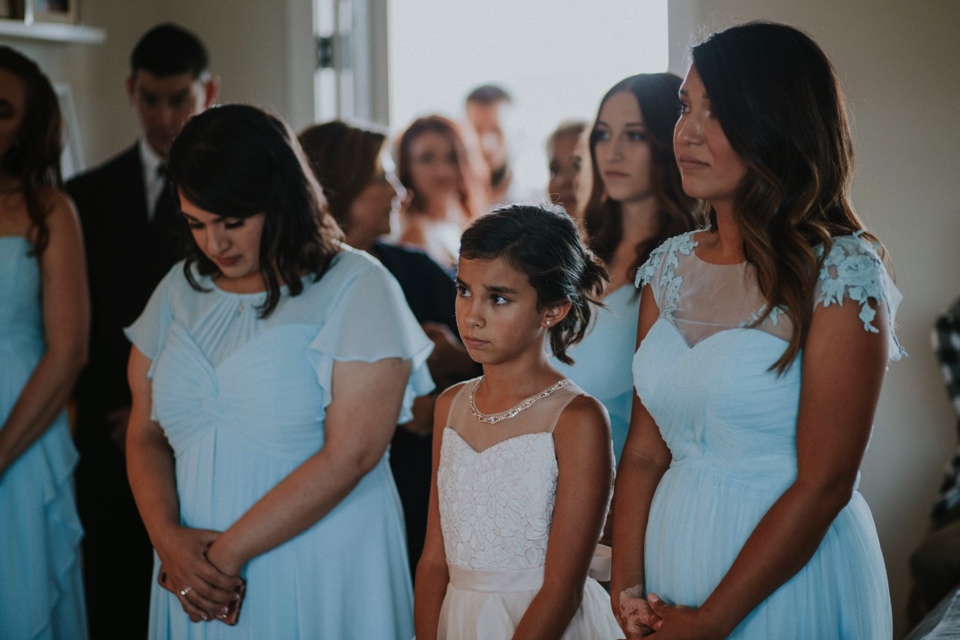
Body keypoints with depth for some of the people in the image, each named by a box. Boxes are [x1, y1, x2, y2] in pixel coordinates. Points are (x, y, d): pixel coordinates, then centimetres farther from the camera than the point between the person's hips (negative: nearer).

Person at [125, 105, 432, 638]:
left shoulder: (356, 288, -10)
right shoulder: (181, 289, 8)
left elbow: (351, 453, -16)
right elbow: (145, 434, 7)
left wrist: (228, 551, -14)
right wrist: (168, 538, -10)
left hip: (320, 574, -4)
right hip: (199, 580, 5)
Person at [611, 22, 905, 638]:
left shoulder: (843, 272, -15)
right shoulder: (671, 265, 3)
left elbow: (823, 484, -18)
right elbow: (645, 452, 4)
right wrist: (627, 589, -8)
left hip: (792, 575, -5)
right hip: (675, 546, 6)